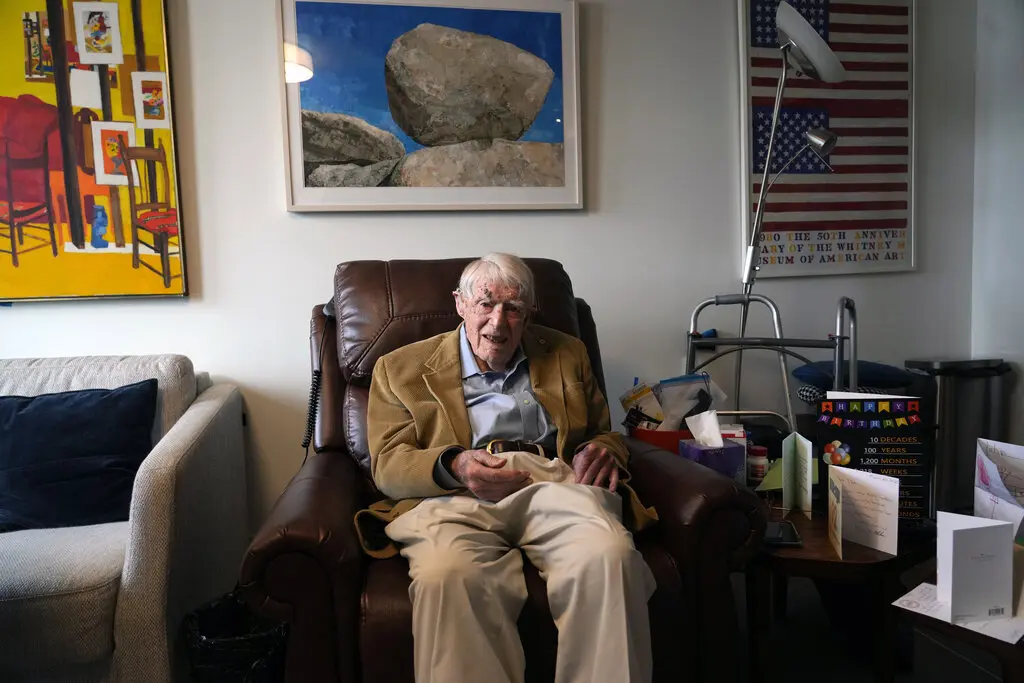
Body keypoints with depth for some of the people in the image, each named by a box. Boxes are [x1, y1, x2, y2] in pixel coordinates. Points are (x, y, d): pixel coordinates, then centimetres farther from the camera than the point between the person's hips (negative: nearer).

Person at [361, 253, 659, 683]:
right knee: (444, 575, -37)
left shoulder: (566, 354, 26)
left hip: (555, 482, 2)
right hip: (453, 495, -1)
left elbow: (606, 433, 29)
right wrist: (454, 465, -13)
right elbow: (387, 465, 9)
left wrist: (602, 451, 2)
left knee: (611, 556, -32)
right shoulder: (402, 368, 18)